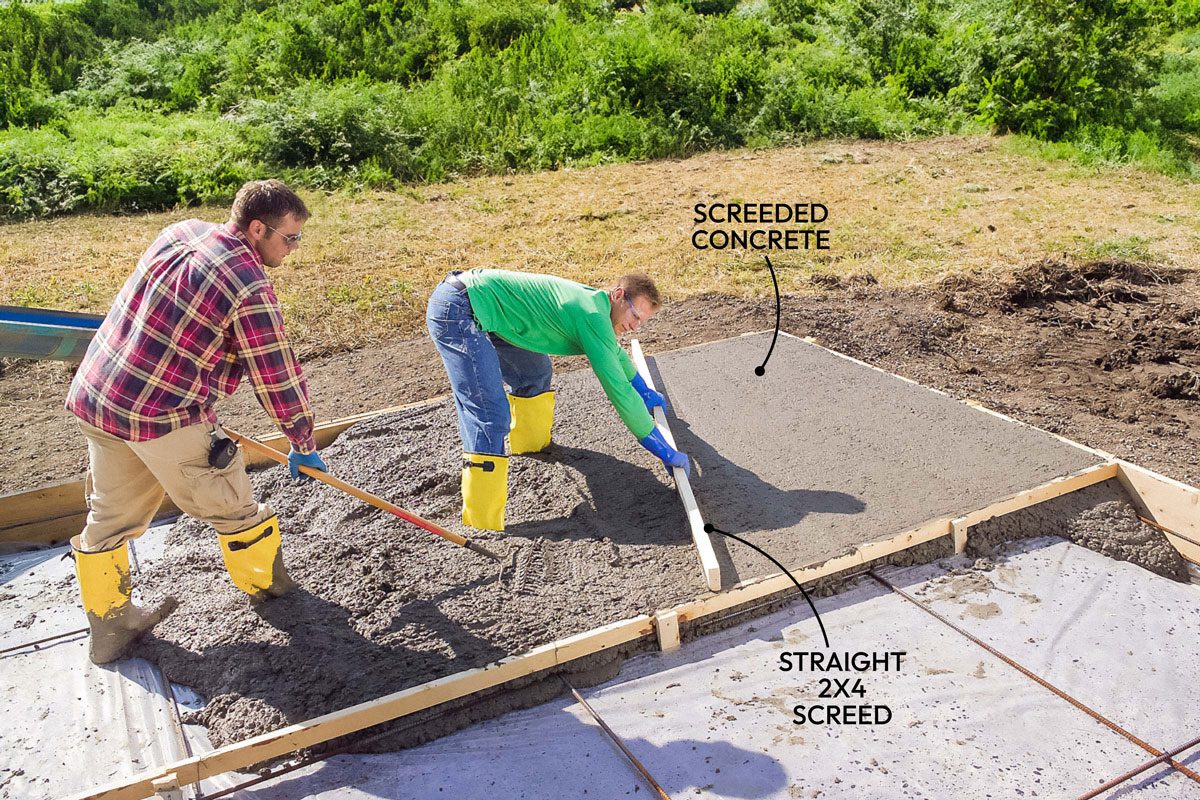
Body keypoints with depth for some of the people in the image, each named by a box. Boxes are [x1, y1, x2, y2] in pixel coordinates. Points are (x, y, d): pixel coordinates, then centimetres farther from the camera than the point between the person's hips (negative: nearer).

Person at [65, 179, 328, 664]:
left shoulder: (180, 232, 6)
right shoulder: (249, 289, -19)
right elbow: (277, 377, -11)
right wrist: (304, 445, 2)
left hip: (93, 397, 9)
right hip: (164, 417, -8)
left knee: (109, 516, 19)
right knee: (232, 508, 12)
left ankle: (108, 629, 34)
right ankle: (268, 589, 33)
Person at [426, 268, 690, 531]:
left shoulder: (592, 300, 14)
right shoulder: (593, 316, -15)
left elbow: (614, 350, 35)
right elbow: (618, 390, -15)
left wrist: (645, 391, 49)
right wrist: (664, 451, -8)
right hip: (457, 312, -10)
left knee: (534, 371, 24)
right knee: (491, 417, -19)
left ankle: (531, 442, 44)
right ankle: (482, 528, -19)